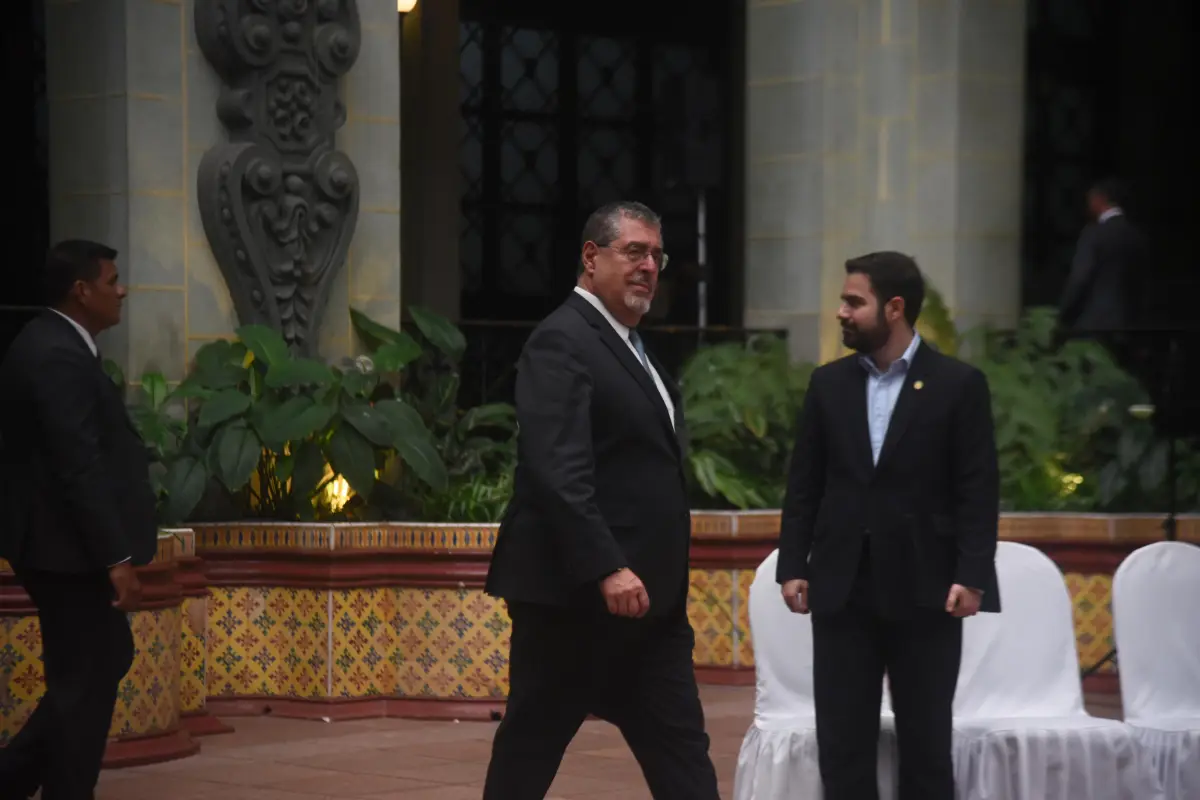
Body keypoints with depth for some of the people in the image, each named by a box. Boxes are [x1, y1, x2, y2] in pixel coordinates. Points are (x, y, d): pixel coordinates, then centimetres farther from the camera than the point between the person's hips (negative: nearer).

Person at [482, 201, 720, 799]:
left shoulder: (629, 345, 19)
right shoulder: (562, 343, -12)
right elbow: (557, 470, -23)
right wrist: (606, 569, -29)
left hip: (646, 597, 9)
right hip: (576, 594, -9)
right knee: (530, 749, 2)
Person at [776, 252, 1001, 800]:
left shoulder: (958, 384, -2)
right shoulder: (828, 383, 9)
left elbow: (978, 491, -4)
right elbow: (803, 484, 9)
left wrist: (972, 576, -12)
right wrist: (793, 566, 2)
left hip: (924, 590, -3)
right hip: (842, 588, 3)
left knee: (925, 741, 3)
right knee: (842, 739, 3)